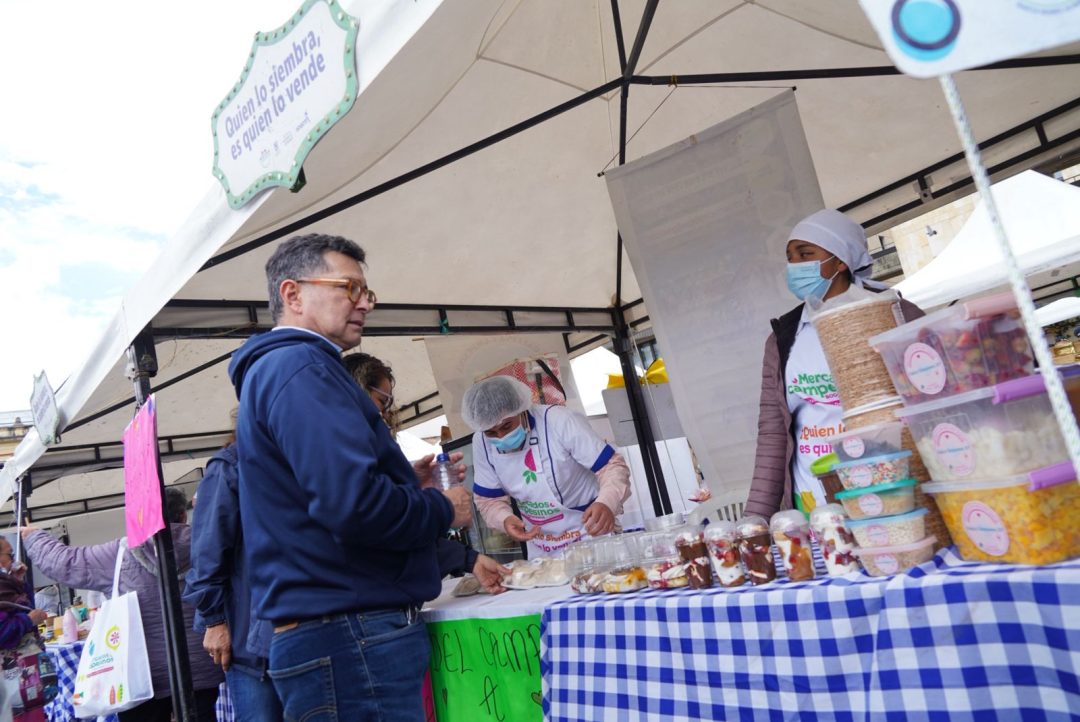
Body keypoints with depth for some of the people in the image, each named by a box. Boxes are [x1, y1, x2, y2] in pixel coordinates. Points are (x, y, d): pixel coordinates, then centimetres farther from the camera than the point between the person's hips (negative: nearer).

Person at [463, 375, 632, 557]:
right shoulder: (481, 443, -10)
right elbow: (489, 500, 0)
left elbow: (612, 465, -23)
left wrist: (607, 503, -42)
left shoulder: (560, 421, -25)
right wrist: (505, 519, -23)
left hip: (592, 536, -4)